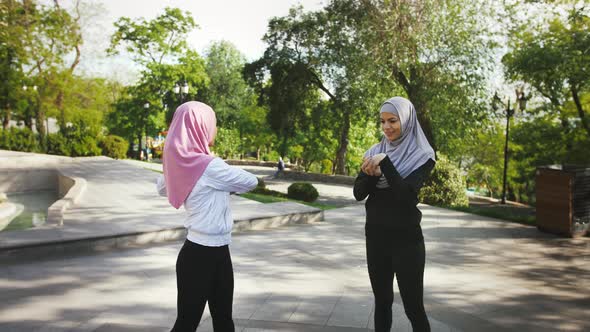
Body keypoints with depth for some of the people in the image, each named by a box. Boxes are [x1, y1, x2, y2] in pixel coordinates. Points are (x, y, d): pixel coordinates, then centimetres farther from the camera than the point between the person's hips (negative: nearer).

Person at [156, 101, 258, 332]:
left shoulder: (180, 164, 1)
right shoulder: (209, 166, -21)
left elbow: (162, 188, 22)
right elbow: (251, 182, -7)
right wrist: (228, 186, 12)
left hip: (195, 251, 7)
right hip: (209, 253, -7)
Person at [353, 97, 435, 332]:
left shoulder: (421, 156, -9)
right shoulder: (375, 152, 5)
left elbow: (407, 195, -21)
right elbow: (358, 194, 0)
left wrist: (385, 164, -23)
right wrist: (370, 174, -19)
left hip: (406, 239, -5)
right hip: (376, 236, 5)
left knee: (413, 306, -1)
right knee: (382, 301, 14)